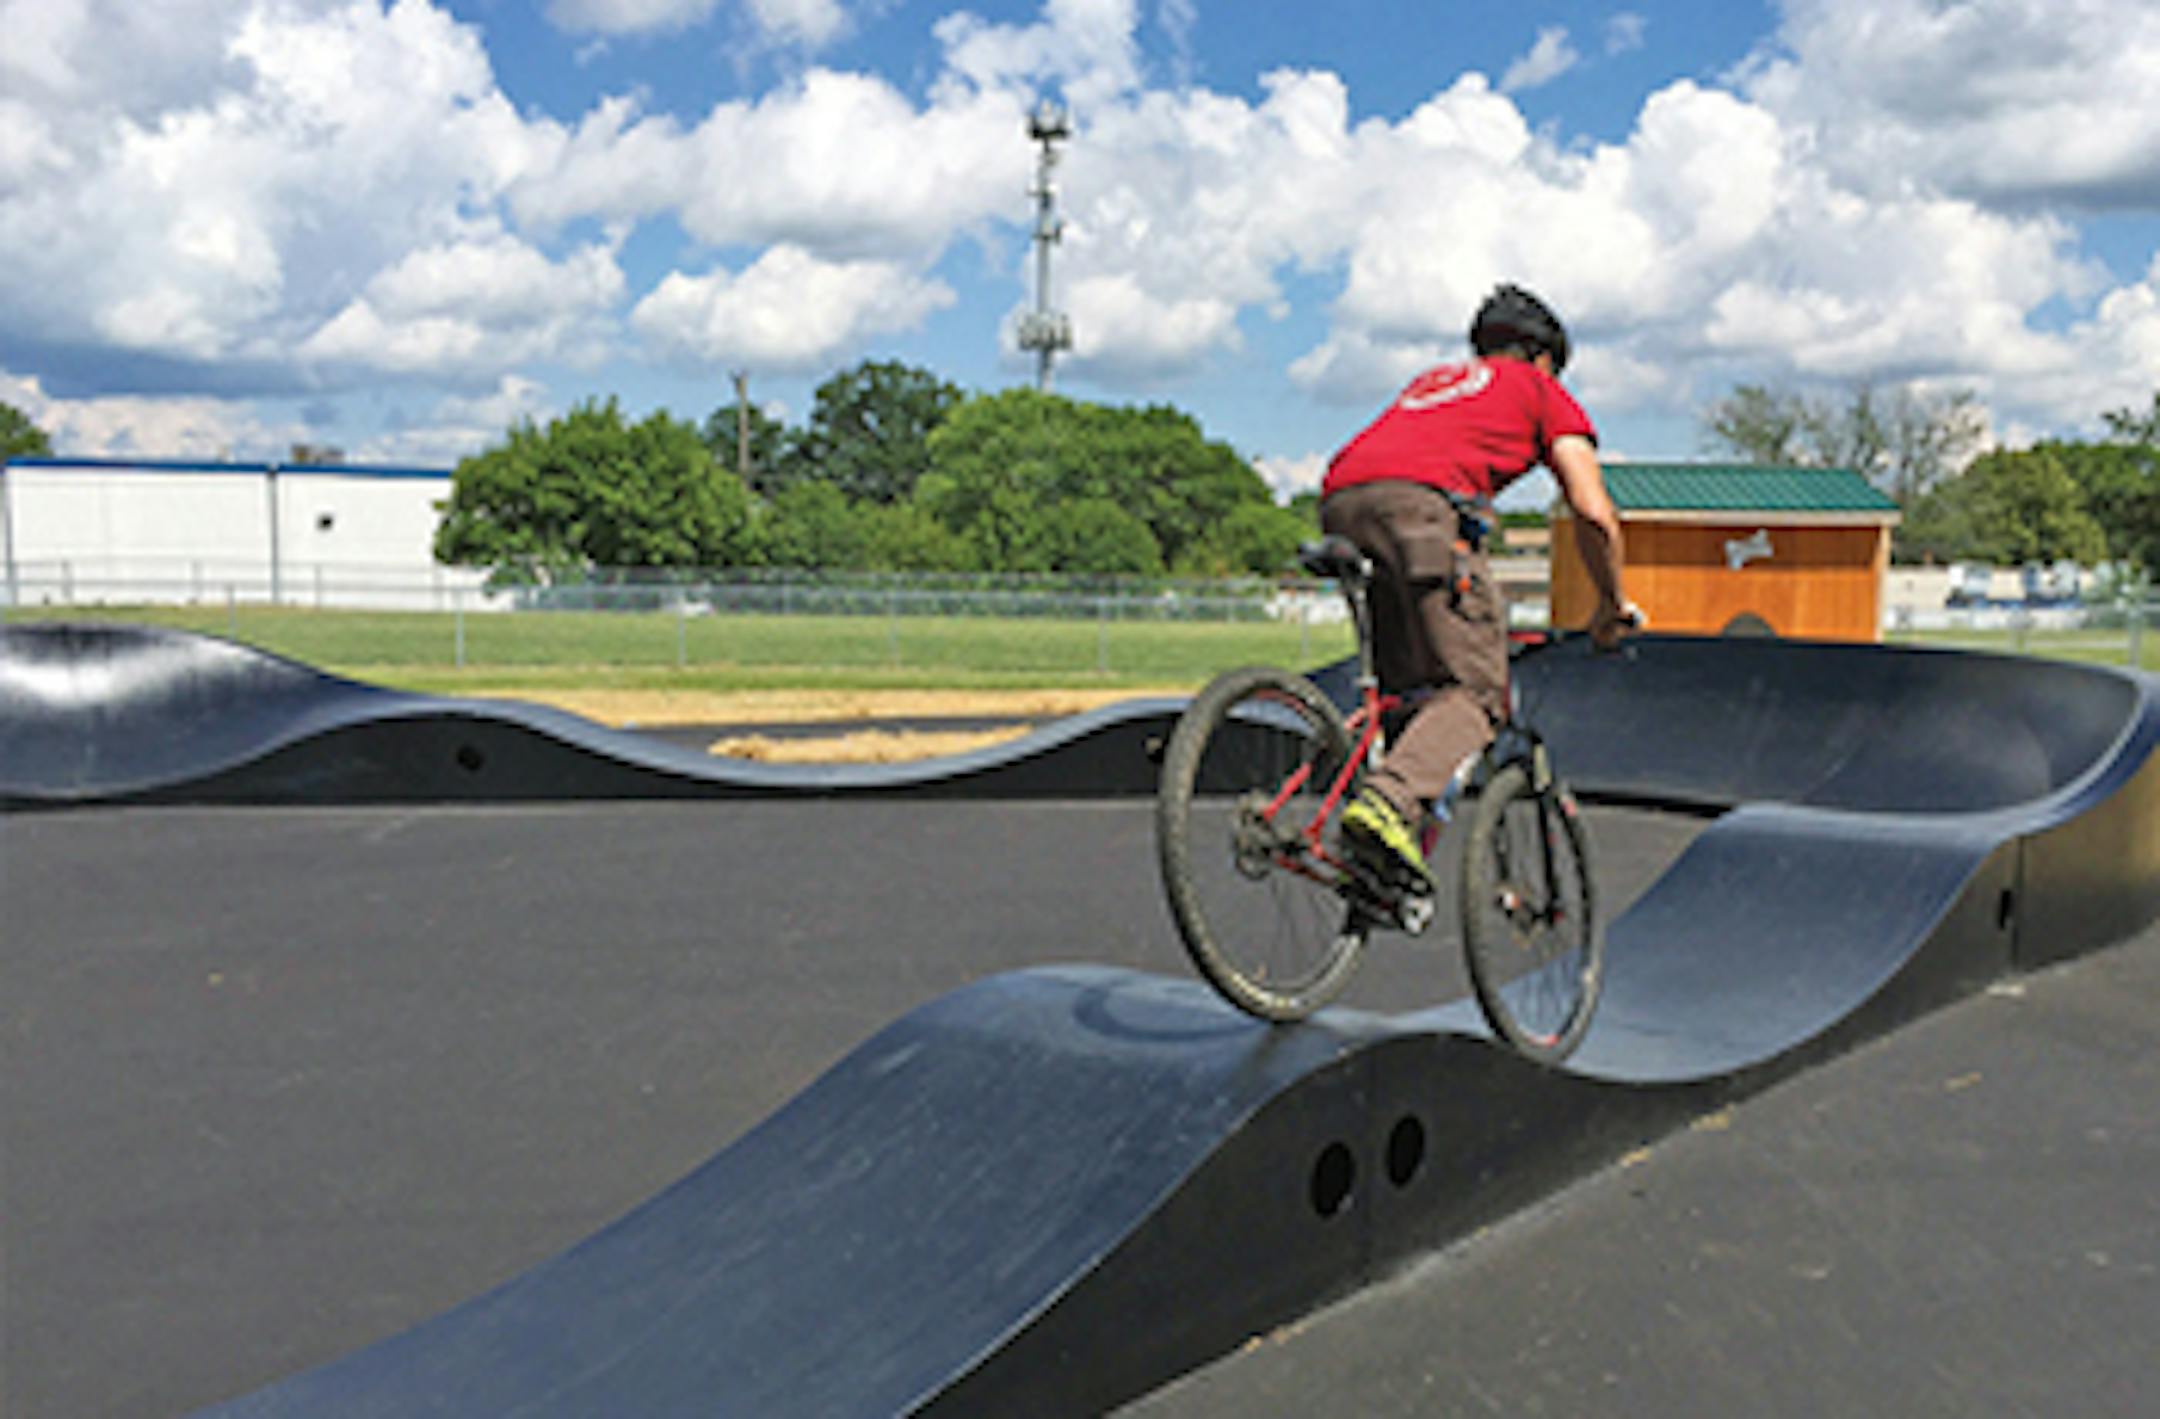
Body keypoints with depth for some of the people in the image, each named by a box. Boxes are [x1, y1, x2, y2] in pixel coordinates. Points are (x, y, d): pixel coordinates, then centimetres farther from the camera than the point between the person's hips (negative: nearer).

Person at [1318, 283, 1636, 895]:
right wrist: (1613, 606, 28)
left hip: (1340, 503, 6)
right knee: (1475, 689, -8)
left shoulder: (1434, 380, 42)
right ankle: (1384, 803, -32)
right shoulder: (1546, 394, 25)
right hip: (1421, 500, -6)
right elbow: (1594, 513, 14)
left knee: (1404, 687, 16)